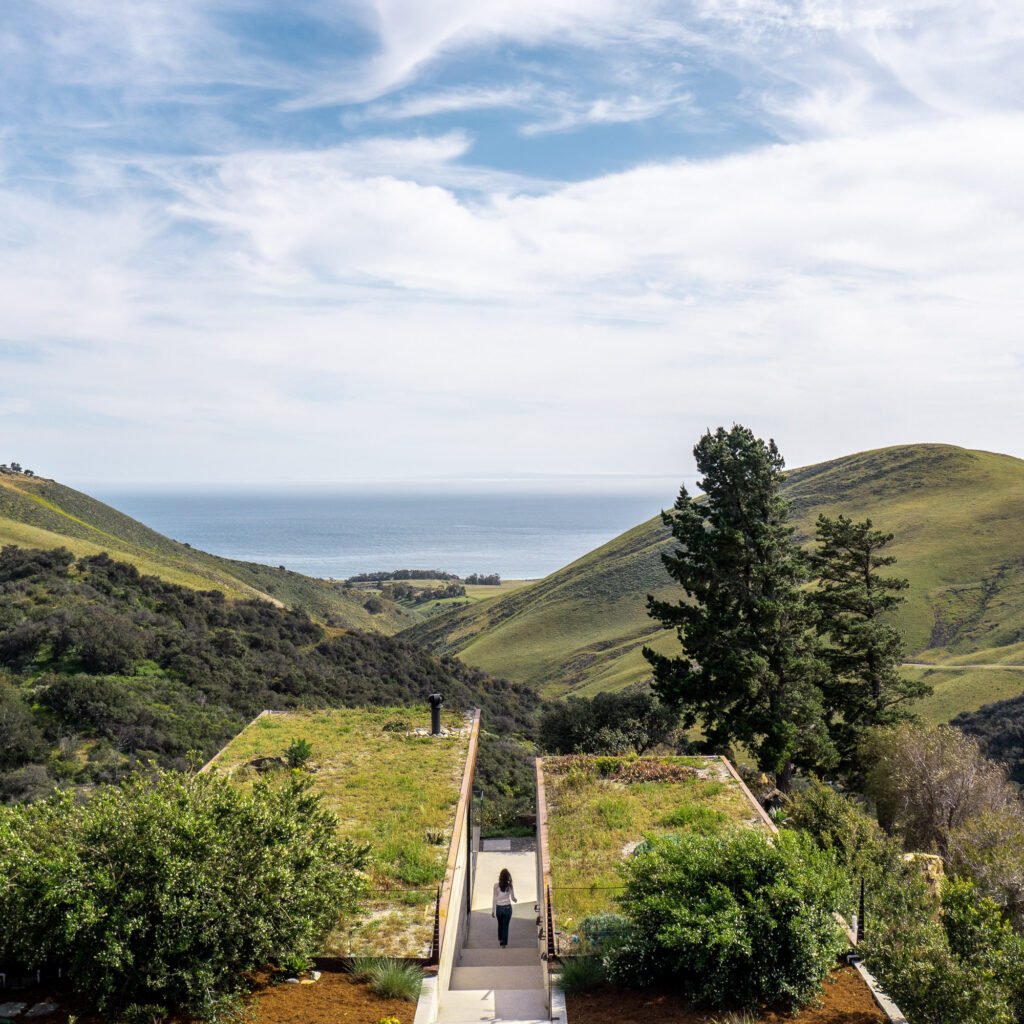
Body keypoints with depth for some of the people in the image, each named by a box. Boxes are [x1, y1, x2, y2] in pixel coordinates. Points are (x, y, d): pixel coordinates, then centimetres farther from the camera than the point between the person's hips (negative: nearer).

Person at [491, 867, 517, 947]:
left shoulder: (496, 885, -13)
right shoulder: (509, 886, -10)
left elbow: (494, 898, -9)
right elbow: (513, 898, 1)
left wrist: (493, 910, 0)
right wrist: (516, 900, 25)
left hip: (499, 908, 1)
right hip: (507, 907, -1)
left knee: (500, 924, 24)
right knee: (505, 926, 10)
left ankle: (500, 939, 42)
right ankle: (503, 943, 11)